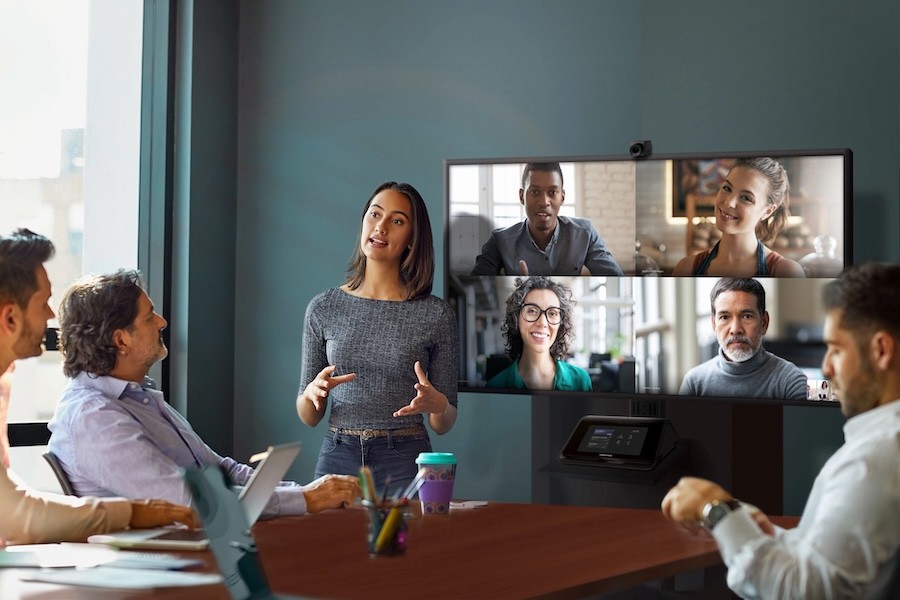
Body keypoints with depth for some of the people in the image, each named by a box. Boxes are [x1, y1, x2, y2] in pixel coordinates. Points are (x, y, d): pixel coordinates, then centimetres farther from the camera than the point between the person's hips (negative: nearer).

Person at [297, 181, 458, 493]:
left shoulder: (436, 314, -2)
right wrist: (312, 393, -14)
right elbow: (308, 417, 7)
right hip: (337, 458, 2)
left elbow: (443, 425, 3)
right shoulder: (323, 308, 3)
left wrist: (437, 405, -19)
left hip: (406, 464, -1)